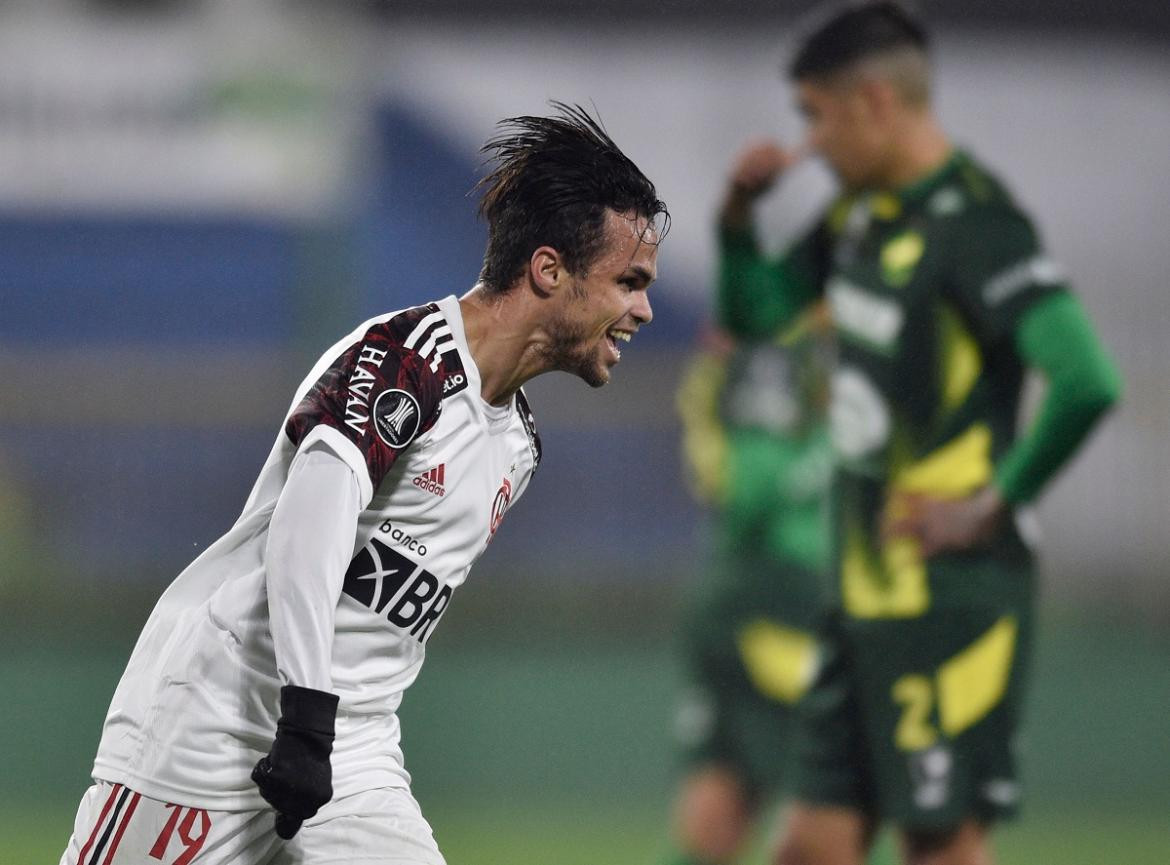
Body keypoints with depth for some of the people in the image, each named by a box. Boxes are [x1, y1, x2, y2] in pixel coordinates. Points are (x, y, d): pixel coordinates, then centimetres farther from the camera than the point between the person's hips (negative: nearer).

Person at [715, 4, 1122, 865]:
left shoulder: (973, 226, -17)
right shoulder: (865, 213, 10)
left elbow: (1086, 382, -27)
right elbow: (757, 312, 24)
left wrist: (995, 506, -18)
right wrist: (740, 214, 5)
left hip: (951, 594, -9)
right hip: (868, 593, 9)